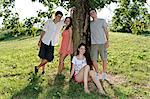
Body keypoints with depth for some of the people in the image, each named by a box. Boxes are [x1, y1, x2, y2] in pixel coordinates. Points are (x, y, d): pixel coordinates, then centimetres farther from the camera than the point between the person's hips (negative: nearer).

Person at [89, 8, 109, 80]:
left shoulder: (102, 21, 6)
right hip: (93, 44, 2)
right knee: (94, 59, -2)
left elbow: (106, 31, 3)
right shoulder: (90, 23, 15)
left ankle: (104, 73, 14)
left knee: (104, 59, 1)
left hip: (102, 43, -2)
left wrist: (107, 41, -6)